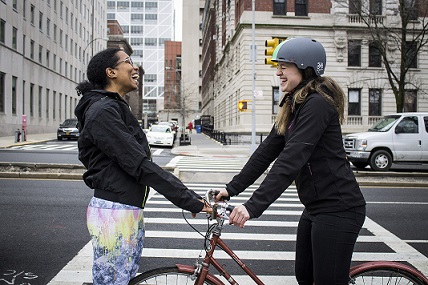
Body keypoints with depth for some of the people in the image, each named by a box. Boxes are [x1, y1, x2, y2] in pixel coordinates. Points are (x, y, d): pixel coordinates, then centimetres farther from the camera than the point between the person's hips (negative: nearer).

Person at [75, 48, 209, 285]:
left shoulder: (116, 109, 17)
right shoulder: (103, 111, -16)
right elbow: (140, 166, -22)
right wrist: (191, 201, -21)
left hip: (130, 211, 10)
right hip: (113, 214, -10)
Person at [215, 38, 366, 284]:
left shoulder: (317, 104, -18)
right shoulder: (294, 106, 12)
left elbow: (292, 160, -28)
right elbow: (267, 151, 9)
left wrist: (253, 206, -32)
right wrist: (232, 188, 5)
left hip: (338, 209, -10)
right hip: (316, 207, 10)